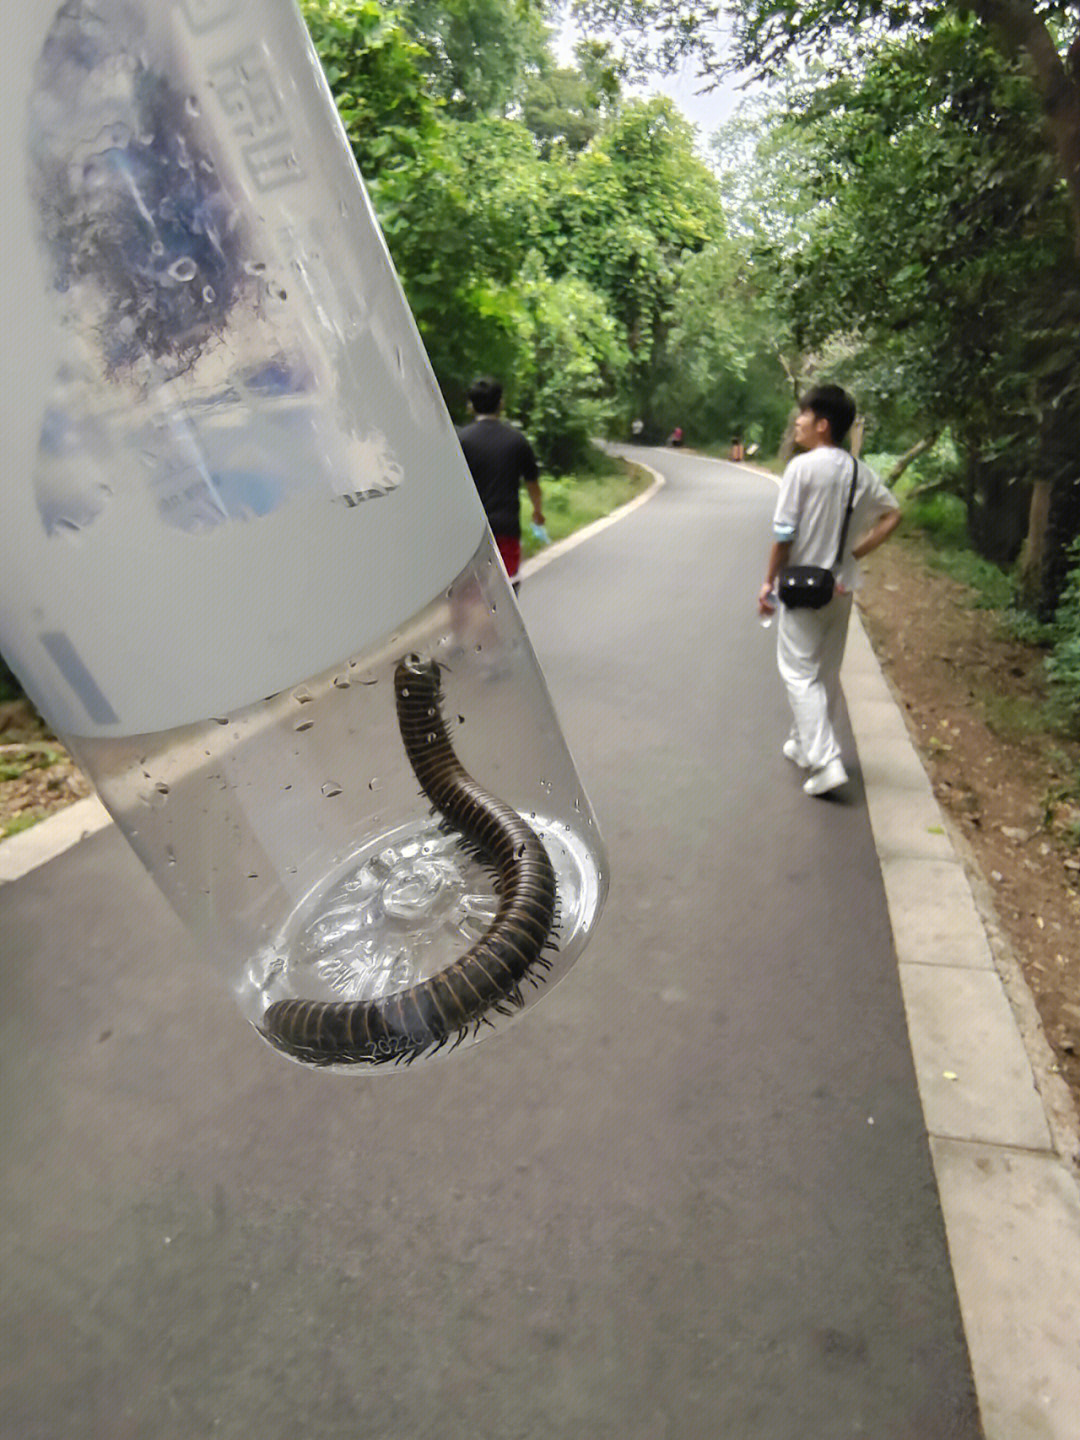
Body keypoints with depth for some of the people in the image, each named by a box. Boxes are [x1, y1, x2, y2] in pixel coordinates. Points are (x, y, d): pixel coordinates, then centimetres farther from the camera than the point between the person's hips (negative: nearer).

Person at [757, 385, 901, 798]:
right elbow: (892, 515, 11)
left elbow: (784, 532, -15)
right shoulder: (859, 471, 7)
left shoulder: (802, 466, -13)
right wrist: (855, 553, 9)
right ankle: (806, 744, 31)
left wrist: (769, 581, -6)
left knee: (799, 673, -2)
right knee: (827, 673, 16)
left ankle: (825, 762, -11)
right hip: (840, 587, 7)